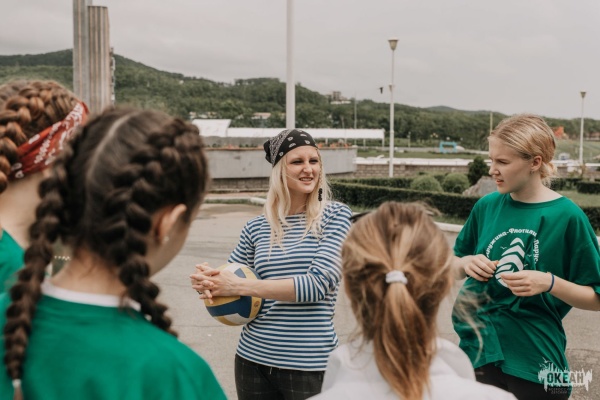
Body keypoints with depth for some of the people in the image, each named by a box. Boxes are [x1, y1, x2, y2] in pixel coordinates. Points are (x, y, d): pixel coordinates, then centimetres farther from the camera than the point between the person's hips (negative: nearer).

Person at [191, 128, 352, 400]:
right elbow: (230, 282, 12)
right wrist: (208, 282, -12)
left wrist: (242, 286, -18)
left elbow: (319, 283, -16)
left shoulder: (335, 215, -5)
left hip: (310, 365, -3)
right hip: (253, 359, 3)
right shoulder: (255, 228, 2)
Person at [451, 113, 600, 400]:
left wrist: (549, 283, -22)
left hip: (535, 364, -3)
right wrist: (466, 264, -8)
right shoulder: (487, 206, 0)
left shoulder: (566, 216, -11)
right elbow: (456, 263, 13)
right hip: (479, 352, 3)